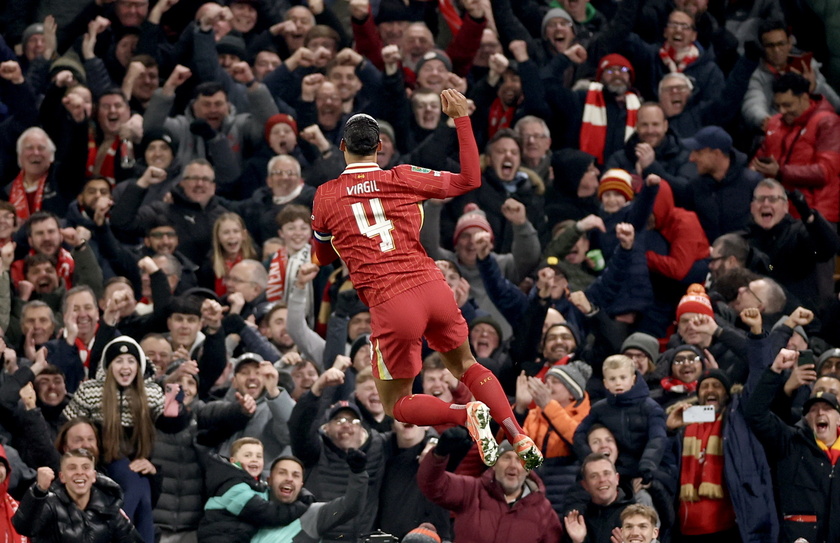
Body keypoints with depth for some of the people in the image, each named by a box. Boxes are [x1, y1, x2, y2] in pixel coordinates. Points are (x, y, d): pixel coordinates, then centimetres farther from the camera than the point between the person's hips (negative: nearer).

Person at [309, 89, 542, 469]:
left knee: (396, 406, 12)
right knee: (466, 366, 28)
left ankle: (467, 415, -16)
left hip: (391, 305, -3)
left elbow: (323, 257, 20)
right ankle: (520, 438, 9)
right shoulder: (402, 179, 7)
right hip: (433, 287, 3)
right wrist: (461, 120, 17)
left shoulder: (325, 197, 4)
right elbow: (470, 180, 16)